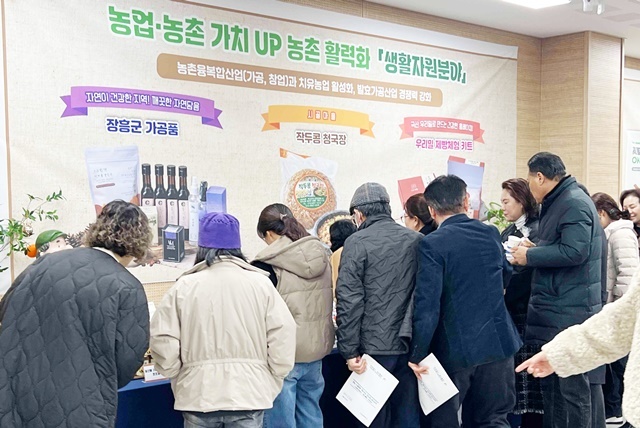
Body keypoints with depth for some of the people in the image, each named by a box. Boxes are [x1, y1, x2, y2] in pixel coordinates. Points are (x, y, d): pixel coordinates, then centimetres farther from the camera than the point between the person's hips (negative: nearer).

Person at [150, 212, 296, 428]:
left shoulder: (184, 287, -6)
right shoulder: (260, 283, -5)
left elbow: (163, 342, -5)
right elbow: (283, 338, -6)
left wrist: (177, 378, 13)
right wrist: (271, 384, 7)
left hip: (198, 394, 0)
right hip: (249, 393, 0)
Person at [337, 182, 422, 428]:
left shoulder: (357, 243, -8)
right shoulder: (416, 240, 6)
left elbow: (349, 301, -13)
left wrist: (349, 351, -10)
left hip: (374, 347, -4)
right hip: (410, 344, 4)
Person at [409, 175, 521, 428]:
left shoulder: (432, 245, -14)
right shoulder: (492, 234, 3)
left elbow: (427, 305, -18)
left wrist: (417, 355, -12)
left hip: (454, 349, -4)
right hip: (498, 343, 4)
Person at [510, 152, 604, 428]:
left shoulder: (574, 203, -14)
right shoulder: (557, 203, 18)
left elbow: (574, 251, -25)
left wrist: (529, 256, -15)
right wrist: (530, 253, 7)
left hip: (569, 312, -10)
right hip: (553, 311, 10)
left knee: (571, 387, -2)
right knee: (550, 382, 16)